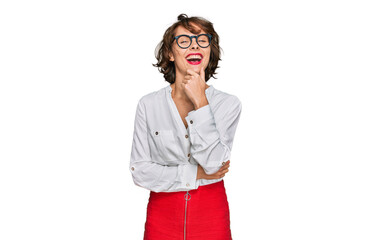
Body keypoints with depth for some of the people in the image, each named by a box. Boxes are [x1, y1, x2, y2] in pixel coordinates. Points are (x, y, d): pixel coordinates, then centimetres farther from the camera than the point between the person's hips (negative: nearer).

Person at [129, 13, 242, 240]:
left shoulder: (228, 104, -5)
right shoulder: (149, 104, -4)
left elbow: (214, 163, -17)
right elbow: (139, 171, -6)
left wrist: (200, 103, -18)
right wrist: (194, 174, -13)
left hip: (211, 214, 0)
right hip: (162, 212, 0)